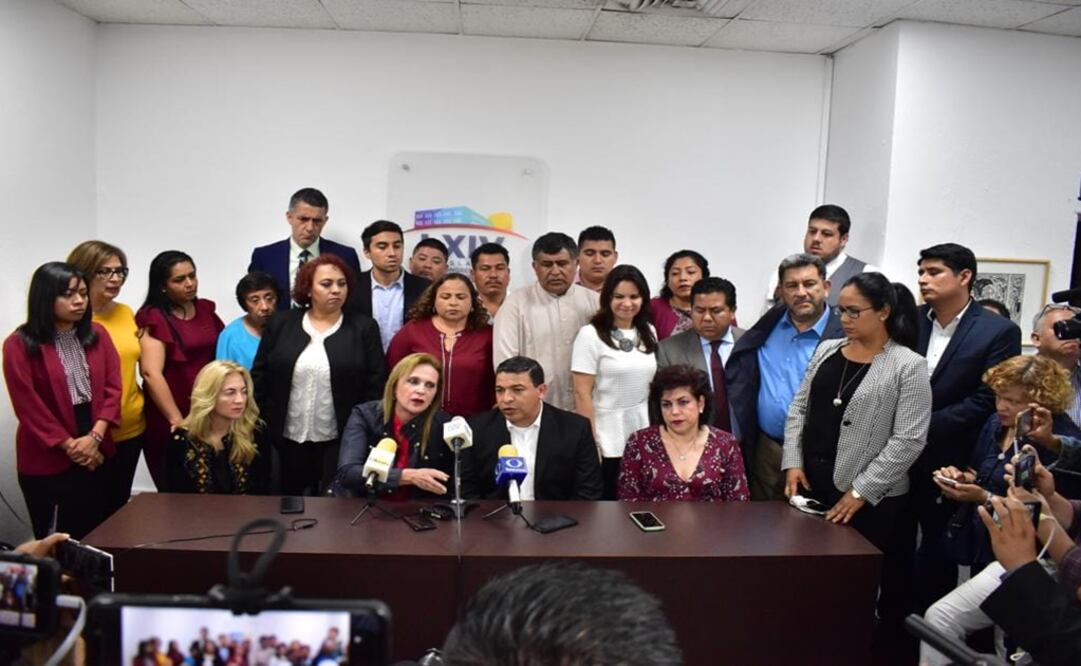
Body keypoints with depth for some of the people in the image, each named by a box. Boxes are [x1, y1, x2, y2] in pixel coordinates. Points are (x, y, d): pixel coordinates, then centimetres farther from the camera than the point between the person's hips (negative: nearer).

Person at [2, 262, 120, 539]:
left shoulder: (97, 334, 6)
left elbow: (112, 387, 1)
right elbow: (28, 404, -10)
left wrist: (95, 436, -10)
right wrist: (69, 445, -11)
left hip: (96, 452, 4)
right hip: (46, 457, -4)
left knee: (94, 532, 9)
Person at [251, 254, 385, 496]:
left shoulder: (364, 328, -1)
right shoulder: (281, 325, 4)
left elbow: (375, 385, -3)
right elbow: (259, 378, 5)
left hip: (341, 440, -2)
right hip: (289, 438, 2)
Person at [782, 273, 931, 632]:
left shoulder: (908, 366, -9)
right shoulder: (826, 350, 8)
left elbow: (908, 440, -14)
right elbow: (798, 408, 10)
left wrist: (860, 491, -15)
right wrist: (793, 463, -1)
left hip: (869, 498, -5)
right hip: (811, 485, 5)